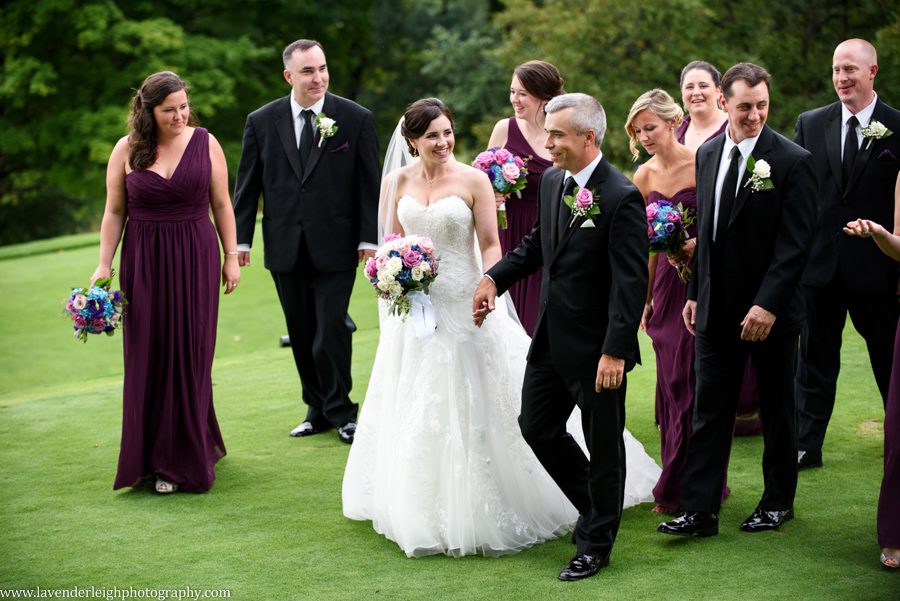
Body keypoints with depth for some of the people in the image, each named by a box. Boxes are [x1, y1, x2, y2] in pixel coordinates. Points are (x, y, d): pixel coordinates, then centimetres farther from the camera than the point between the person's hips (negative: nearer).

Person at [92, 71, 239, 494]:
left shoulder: (205, 143, 0)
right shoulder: (127, 150, 0)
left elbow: (221, 205, 5)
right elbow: (114, 213, 3)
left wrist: (231, 257, 2)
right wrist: (104, 265, -2)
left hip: (195, 261, 0)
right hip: (143, 264, 0)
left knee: (188, 359, 3)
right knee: (148, 360, 3)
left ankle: (183, 462, 13)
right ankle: (151, 456, 15)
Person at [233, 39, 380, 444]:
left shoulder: (355, 119, -2)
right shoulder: (262, 122, 3)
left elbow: (369, 183, 0)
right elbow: (247, 184, 7)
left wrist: (369, 238, -5)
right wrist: (241, 239, 2)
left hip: (335, 245, -3)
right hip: (285, 248, 3)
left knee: (331, 330, -5)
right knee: (302, 334, 10)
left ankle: (340, 411, 11)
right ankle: (318, 410, 23)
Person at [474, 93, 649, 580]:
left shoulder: (622, 198, -20)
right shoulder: (551, 182, 3)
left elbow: (630, 283, -22)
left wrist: (615, 352, -26)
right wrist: (495, 277, 4)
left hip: (596, 346, -8)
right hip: (551, 337, 8)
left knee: (603, 445, 8)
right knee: (537, 428, 15)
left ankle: (595, 544, 23)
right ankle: (595, 506, 36)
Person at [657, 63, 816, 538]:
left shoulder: (792, 161, -11)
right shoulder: (708, 154, 7)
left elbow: (795, 243, -15)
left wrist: (768, 304, -21)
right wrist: (695, 293, 10)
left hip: (771, 310, -4)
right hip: (717, 308, 5)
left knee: (777, 409, 10)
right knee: (709, 409, 3)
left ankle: (778, 502, 25)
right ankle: (699, 510, 5)